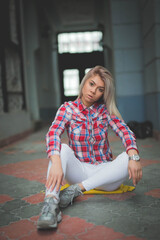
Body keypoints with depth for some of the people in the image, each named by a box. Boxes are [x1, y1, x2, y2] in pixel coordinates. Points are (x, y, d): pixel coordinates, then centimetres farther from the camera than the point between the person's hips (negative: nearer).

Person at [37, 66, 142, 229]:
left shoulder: (106, 110, 1)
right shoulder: (68, 108, -3)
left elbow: (125, 132, -13)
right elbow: (53, 133, -20)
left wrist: (134, 157, -34)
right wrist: (56, 162, -40)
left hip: (104, 173, 1)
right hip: (79, 171, -1)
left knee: (129, 157, -27)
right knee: (62, 149, -27)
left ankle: (77, 188, -29)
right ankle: (50, 203, -46)